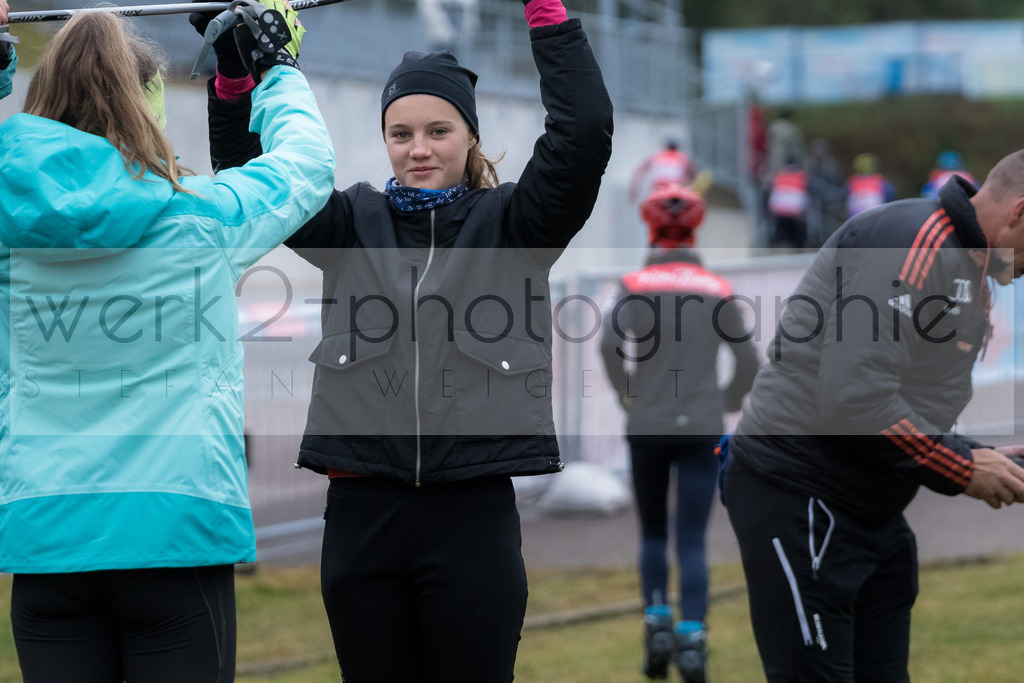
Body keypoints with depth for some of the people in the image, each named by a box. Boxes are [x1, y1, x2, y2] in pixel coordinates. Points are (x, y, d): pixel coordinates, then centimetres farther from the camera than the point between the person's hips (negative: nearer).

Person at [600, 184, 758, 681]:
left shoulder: (634, 285, 1)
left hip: (647, 429, 0)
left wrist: (627, 394, -3)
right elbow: (747, 363, 2)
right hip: (701, 430, 0)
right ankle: (691, 641, -13)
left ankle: (657, 626, 6)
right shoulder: (717, 290, 5)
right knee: (692, 542, 0)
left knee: (653, 534, 17)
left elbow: (610, 342, -16)